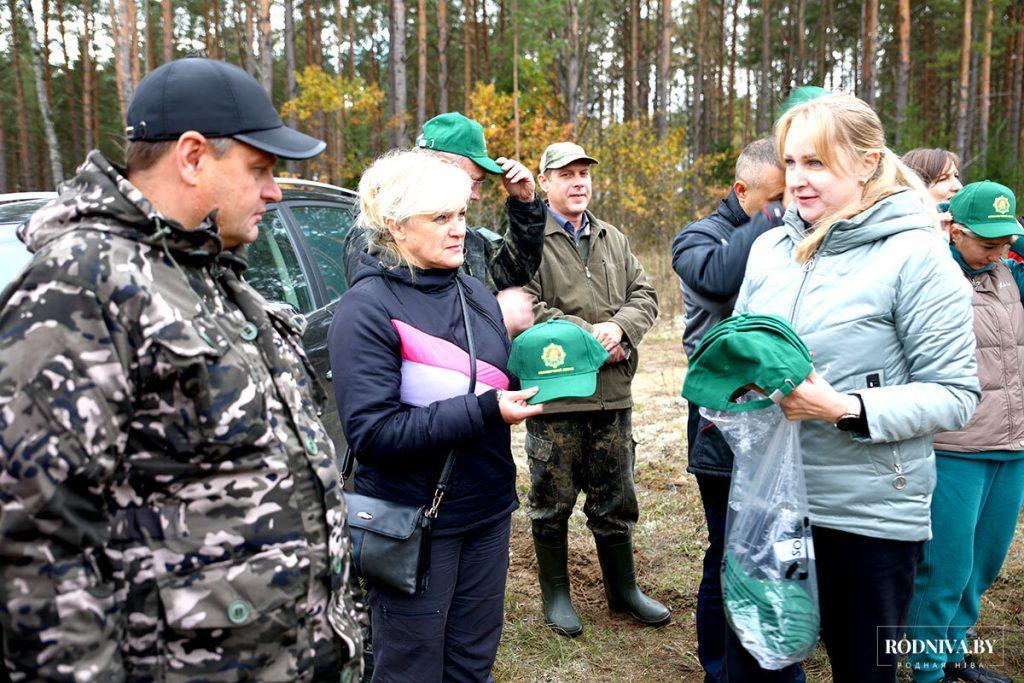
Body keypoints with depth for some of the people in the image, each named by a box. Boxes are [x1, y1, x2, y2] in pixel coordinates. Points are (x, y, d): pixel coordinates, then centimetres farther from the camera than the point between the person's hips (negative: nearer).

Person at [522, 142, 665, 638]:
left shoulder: (613, 240, 16)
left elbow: (644, 295, 10)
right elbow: (526, 307, -15)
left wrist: (619, 328, -10)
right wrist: (590, 336, -16)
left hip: (612, 392, 5)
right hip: (554, 390, -5)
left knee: (614, 498, 16)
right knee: (553, 500, 9)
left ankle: (622, 588, 33)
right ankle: (555, 594, 27)